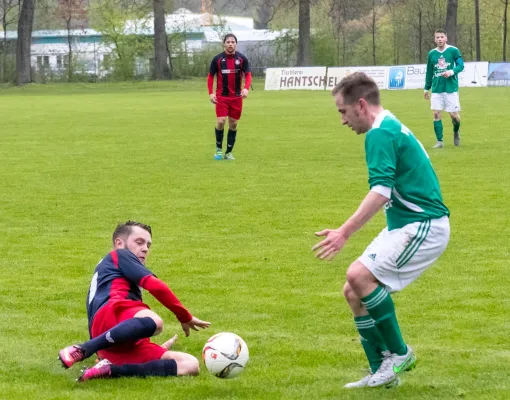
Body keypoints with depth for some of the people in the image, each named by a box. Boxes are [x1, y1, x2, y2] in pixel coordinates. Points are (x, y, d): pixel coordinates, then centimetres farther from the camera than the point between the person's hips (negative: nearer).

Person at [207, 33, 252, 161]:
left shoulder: (242, 59, 0)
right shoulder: (217, 59, -1)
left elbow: (248, 75, -1)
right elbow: (210, 76, 5)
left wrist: (246, 88, -20)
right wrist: (211, 93, -5)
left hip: (236, 97, 1)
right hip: (221, 96, -1)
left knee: (233, 124, 5)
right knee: (220, 121, -13)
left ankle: (229, 152, 16)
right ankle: (219, 148, 7)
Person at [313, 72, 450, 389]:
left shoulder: (381, 133, -15)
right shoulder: (392, 127, 16)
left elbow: (381, 192, -27)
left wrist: (344, 233, -30)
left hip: (423, 226, -11)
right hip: (405, 224, 11)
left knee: (359, 276, -22)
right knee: (354, 292, 7)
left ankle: (399, 353, -8)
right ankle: (383, 372, 11)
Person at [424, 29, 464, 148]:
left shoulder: (453, 51, -3)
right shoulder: (432, 53, 7)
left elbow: (461, 65, -6)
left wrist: (451, 72, -25)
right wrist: (427, 88, 17)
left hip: (451, 88, -3)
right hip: (436, 89, 3)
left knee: (454, 114, -1)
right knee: (436, 114, -5)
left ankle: (456, 132, 31)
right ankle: (440, 141, 1)